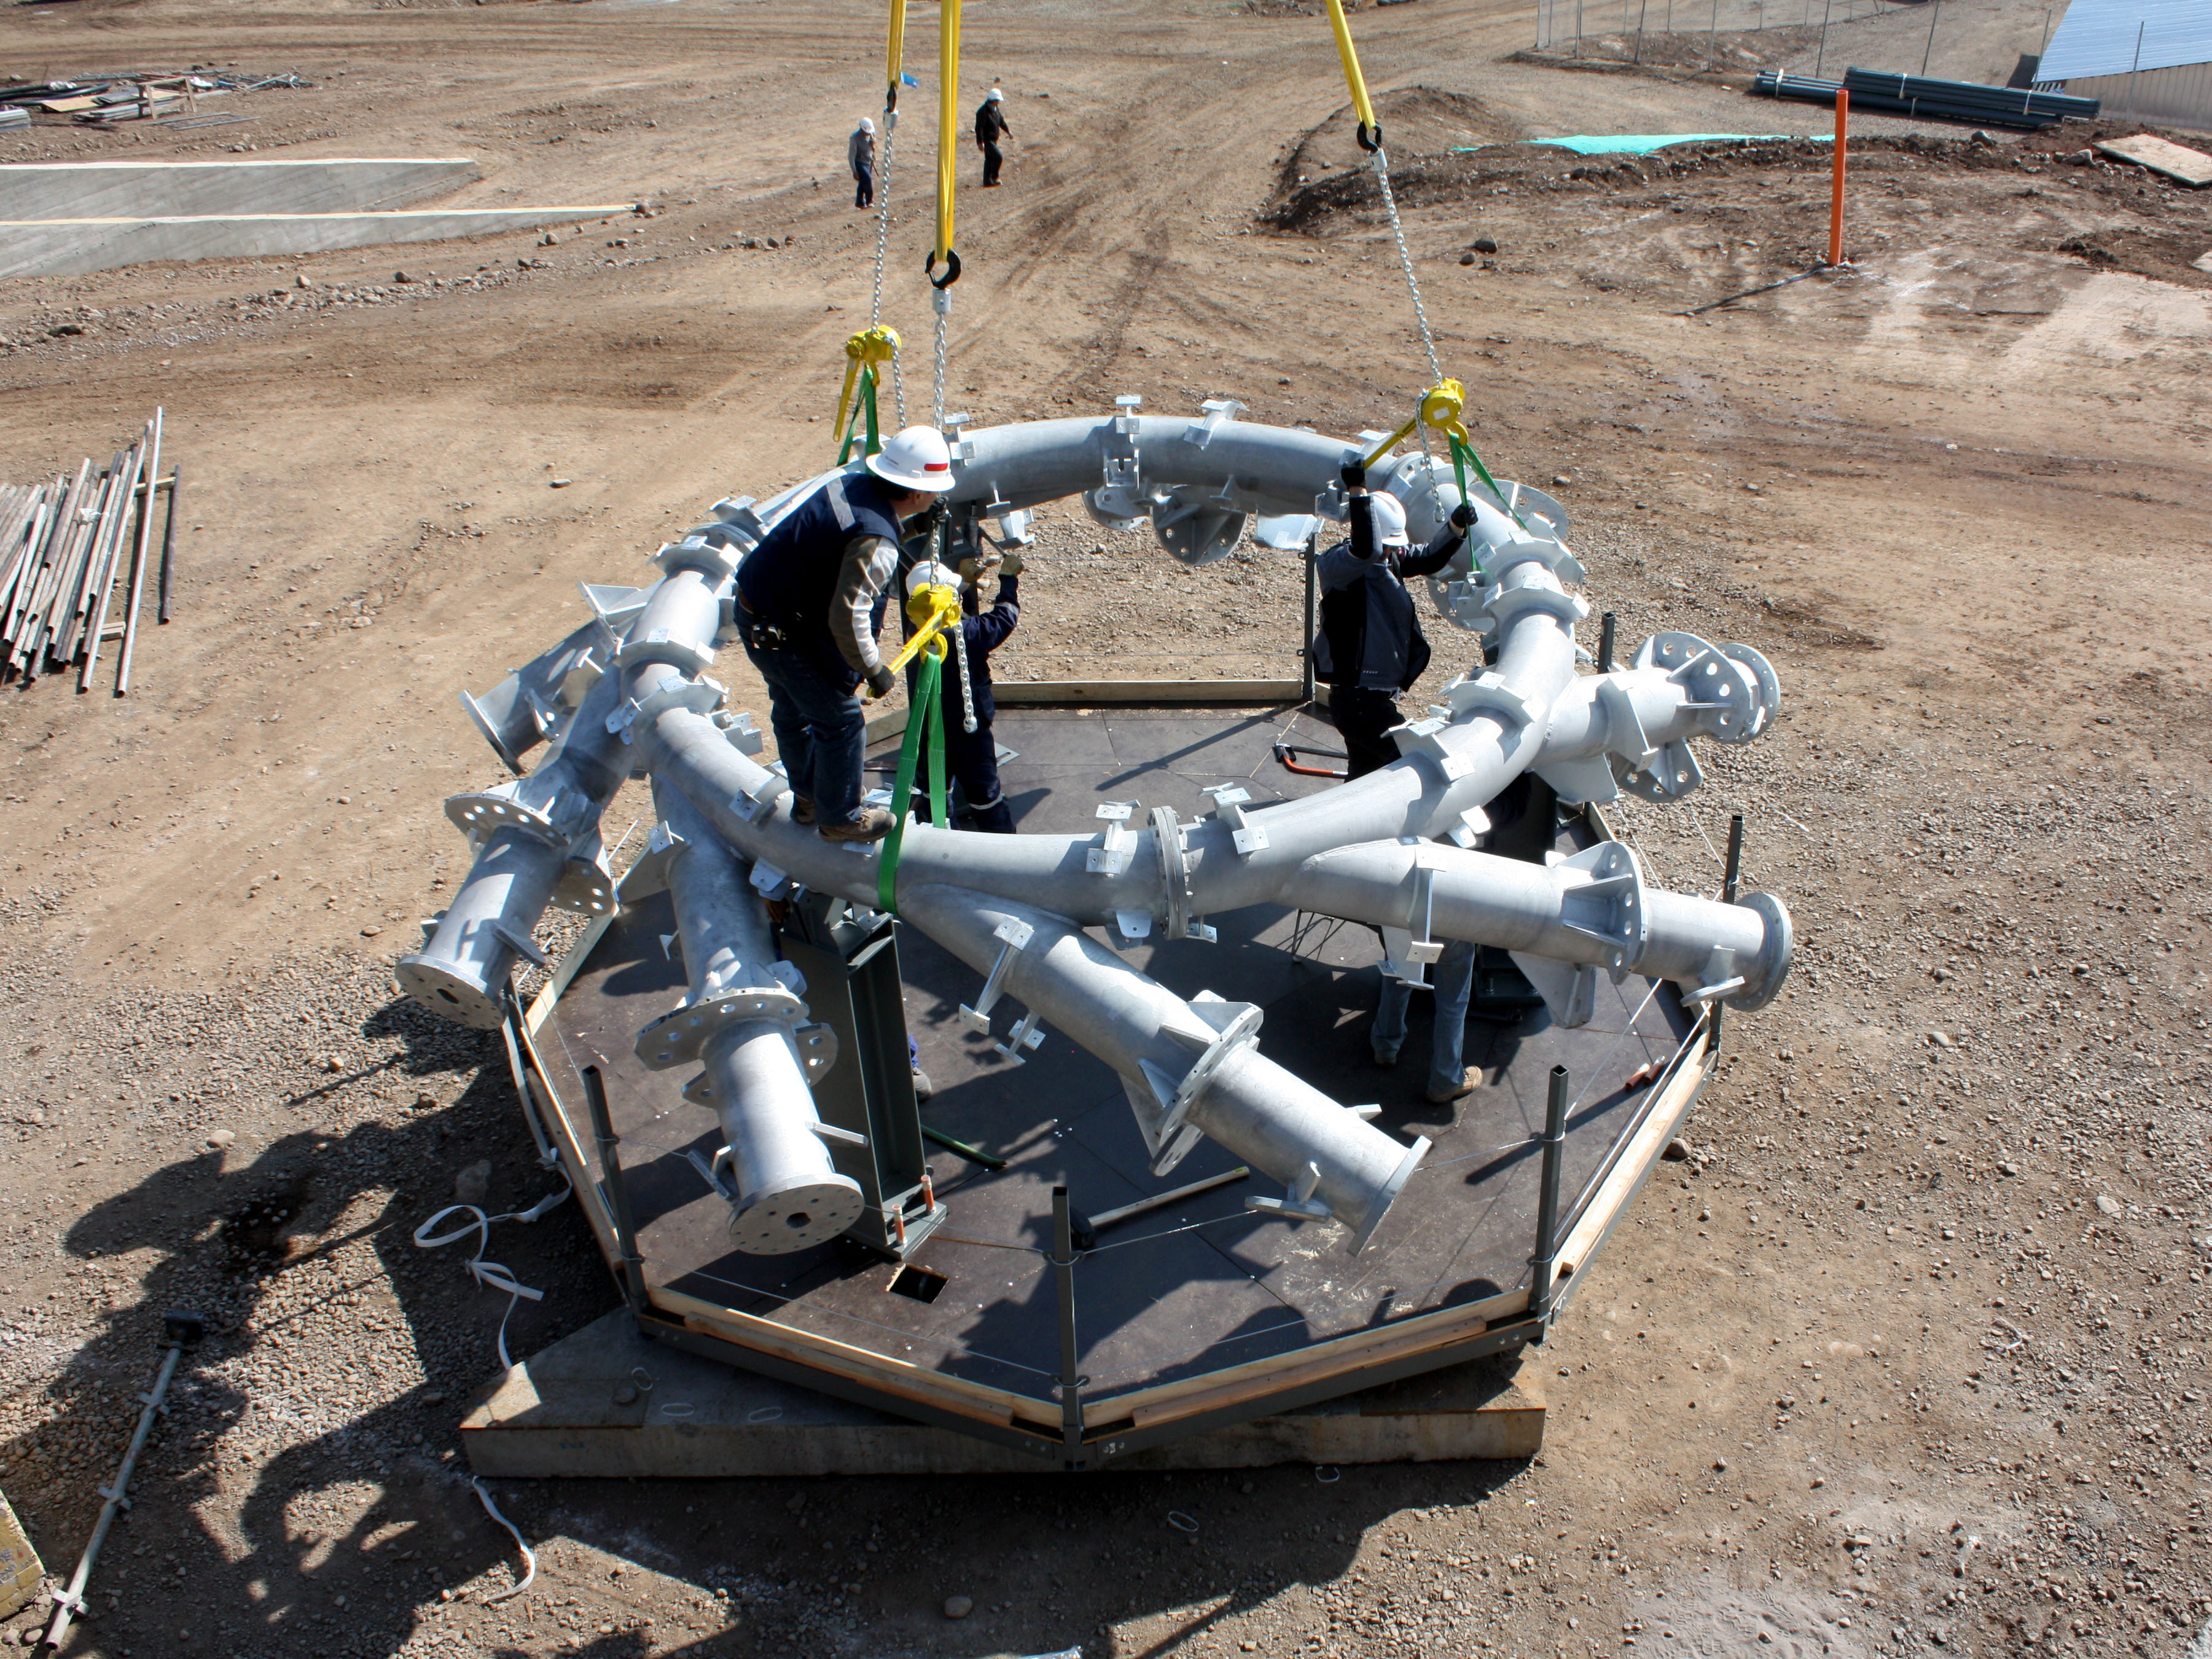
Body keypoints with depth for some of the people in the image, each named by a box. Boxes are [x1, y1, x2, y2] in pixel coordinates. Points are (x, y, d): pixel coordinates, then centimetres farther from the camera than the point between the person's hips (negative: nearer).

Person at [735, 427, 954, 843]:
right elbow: (848, 618, -29)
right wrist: (873, 671, -15)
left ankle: (808, 798, 47)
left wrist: (913, 527, 10)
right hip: (787, 635, -9)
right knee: (842, 720, 8)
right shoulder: (877, 544, -29)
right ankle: (840, 818, 25)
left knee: (794, 712, 26)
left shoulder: (856, 483, -3)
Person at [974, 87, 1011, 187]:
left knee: (990, 159, 15)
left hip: (993, 139, 9)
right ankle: (994, 177, -3)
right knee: (998, 157, -16)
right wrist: (980, 143, -27)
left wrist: (1008, 131, 30)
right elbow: (979, 128, -24)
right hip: (986, 140, -9)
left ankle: (988, 182, 24)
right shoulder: (983, 112, -23)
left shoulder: (996, 109, 5)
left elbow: (1001, 120, 23)